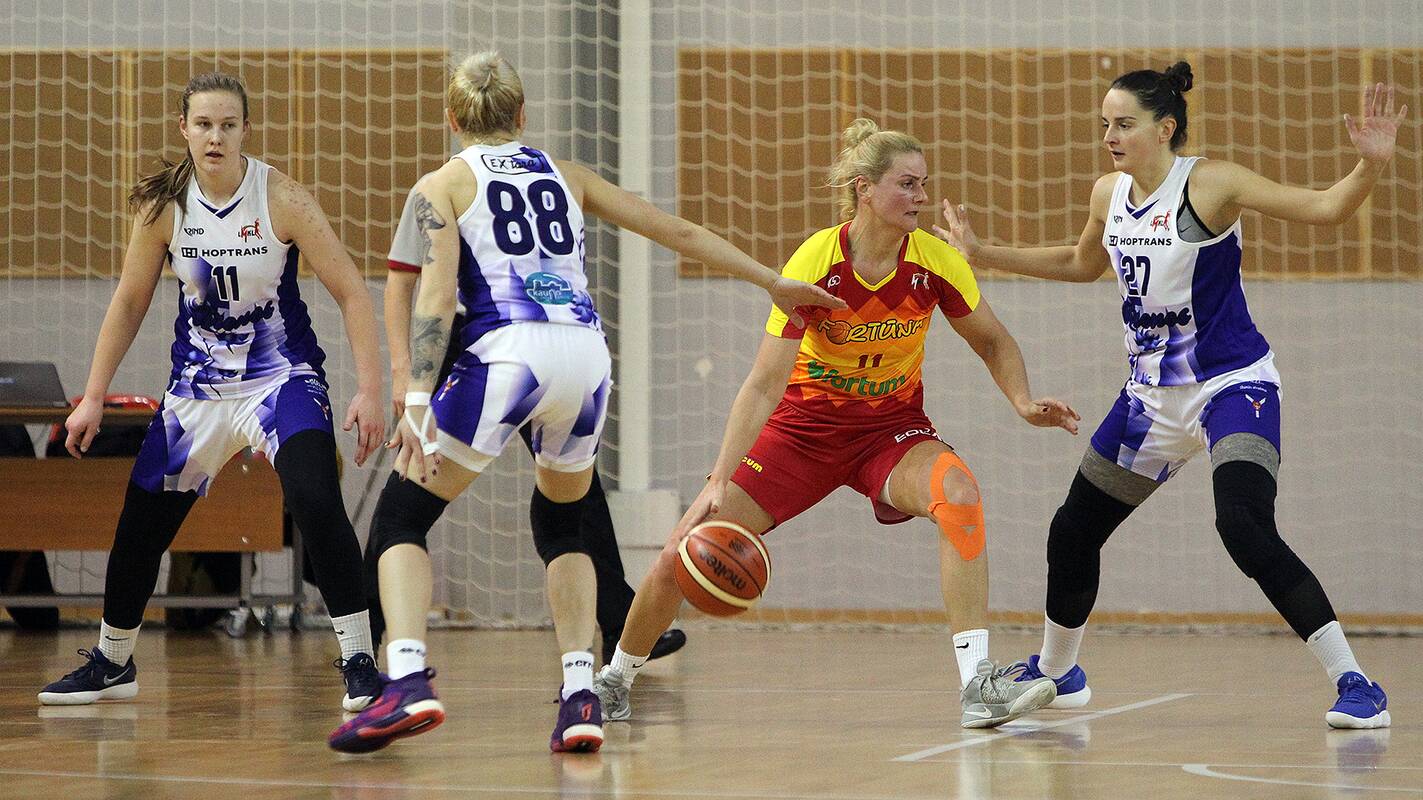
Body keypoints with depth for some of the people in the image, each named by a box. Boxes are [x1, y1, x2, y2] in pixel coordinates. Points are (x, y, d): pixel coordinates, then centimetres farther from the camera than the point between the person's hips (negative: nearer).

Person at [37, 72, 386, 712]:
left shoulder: (281, 199, -17)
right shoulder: (163, 206, -7)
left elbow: (350, 292, -14)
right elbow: (129, 304, 5)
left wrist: (368, 389, -22)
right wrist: (92, 398, 3)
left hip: (282, 376, -4)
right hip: (198, 384, 4)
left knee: (316, 504, -26)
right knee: (141, 526, 8)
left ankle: (359, 663, -17)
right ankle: (111, 663, 31)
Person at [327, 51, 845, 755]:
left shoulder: (441, 186, 13)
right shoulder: (565, 175, 25)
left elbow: (436, 293, -3)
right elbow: (678, 232, 25)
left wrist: (416, 401, -11)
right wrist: (774, 283, 33)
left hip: (506, 353, -4)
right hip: (586, 352, 4)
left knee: (399, 518, 6)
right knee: (560, 524, 26)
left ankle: (408, 682, -16)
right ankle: (580, 696, 10)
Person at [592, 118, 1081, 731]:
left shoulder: (935, 261, -15)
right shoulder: (813, 264, -22)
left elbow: (992, 341, 3)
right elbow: (764, 384, -22)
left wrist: (1023, 402, -15)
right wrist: (719, 482, -28)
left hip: (892, 428, 1)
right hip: (805, 424, -1)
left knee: (959, 494, -34)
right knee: (682, 553, -7)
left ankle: (978, 686, -33)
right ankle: (614, 679, 22)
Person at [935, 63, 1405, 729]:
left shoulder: (1210, 184, -16)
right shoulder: (1109, 194, 3)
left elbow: (1324, 208, -20)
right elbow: (1082, 263, 25)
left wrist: (1370, 166, -38)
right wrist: (984, 256, 22)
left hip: (1233, 385, -7)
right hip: (1153, 394, 7)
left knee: (1245, 528, -29)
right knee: (1073, 533, 13)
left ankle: (1354, 686, -22)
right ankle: (1055, 672, 39)